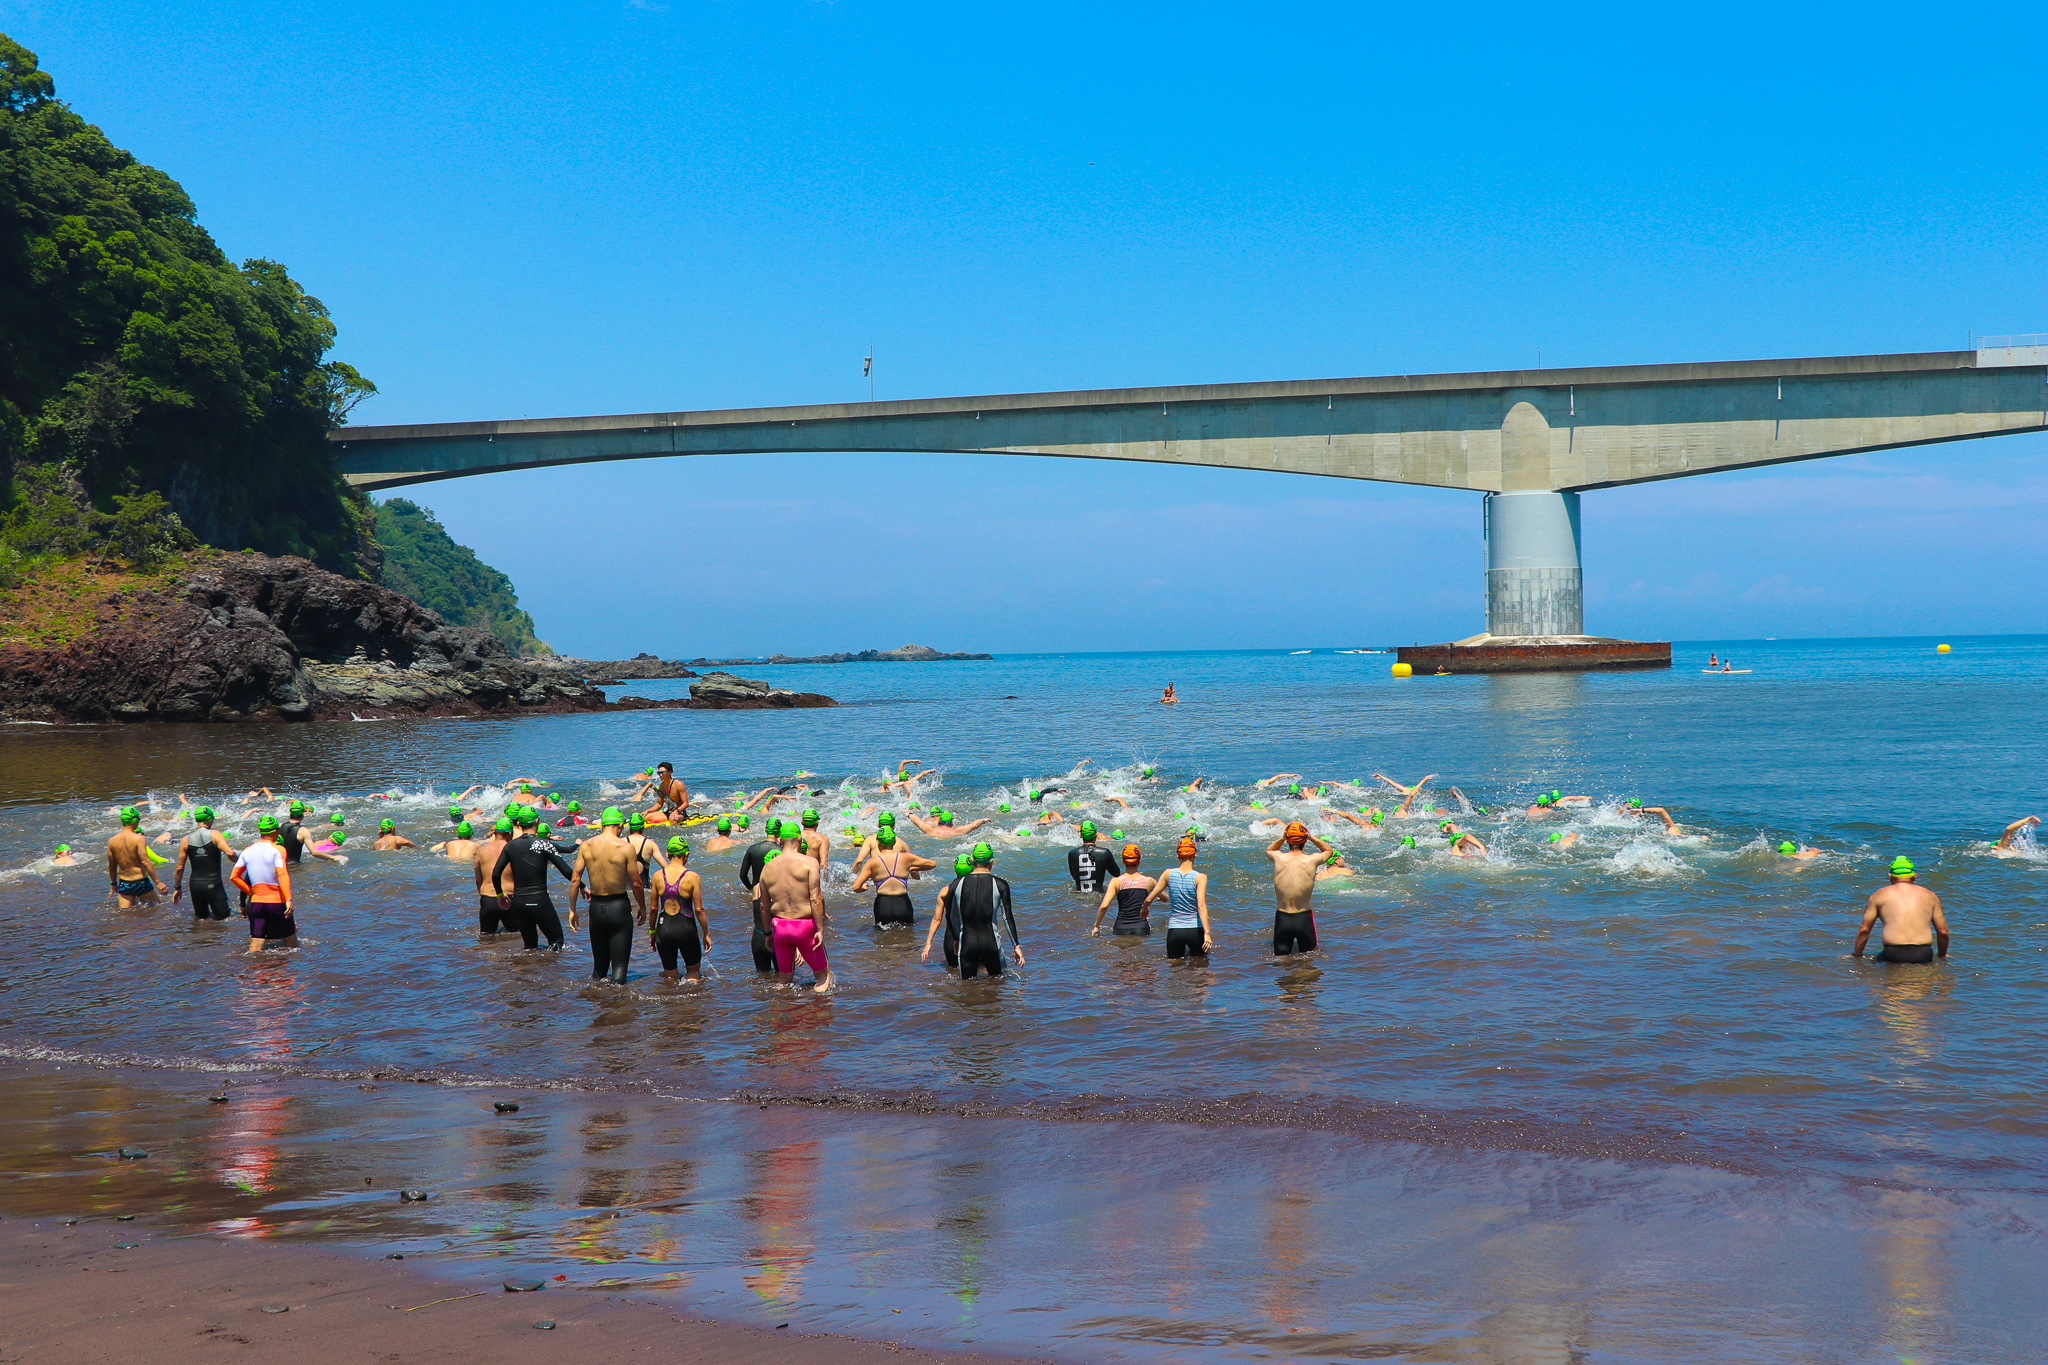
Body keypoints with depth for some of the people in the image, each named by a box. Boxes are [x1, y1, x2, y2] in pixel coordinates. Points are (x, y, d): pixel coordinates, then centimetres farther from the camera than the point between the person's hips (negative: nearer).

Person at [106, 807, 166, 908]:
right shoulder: (139, 839, -14)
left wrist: (113, 884, 25)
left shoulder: (112, 841, 2)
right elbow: (145, 862, -20)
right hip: (141, 883, -4)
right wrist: (158, 882, -18)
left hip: (124, 884, 4)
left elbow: (112, 866, 11)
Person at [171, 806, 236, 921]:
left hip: (195, 885, 4)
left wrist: (177, 887, 17)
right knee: (223, 918, 0)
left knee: (200, 917, 21)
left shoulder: (186, 840, 3)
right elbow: (230, 853, -20)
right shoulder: (214, 835, -7)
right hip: (213, 885, -4)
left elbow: (179, 868, 6)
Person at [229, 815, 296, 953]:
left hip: (256, 902, 4)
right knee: (291, 945, 10)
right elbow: (282, 875, -21)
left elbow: (234, 877, 7)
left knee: (255, 946, 1)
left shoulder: (247, 851, 7)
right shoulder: (277, 850, -9)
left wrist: (250, 891, 14)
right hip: (277, 902, -4)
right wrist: (288, 899, -27)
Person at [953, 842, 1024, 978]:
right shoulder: (1000, 885, -1)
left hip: (967, 943, 1)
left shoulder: (957, 884, 4)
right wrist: (1016, 945, 4)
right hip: (990, 942, -1)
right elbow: (1008, 917, -1)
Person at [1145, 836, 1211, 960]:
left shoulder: (1169, 874, -2)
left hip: (1174, 931, 2)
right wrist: (1207, 933, -21)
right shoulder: (1200, 877, -9)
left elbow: (1149, 900, 4)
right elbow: (1201, 906, -19)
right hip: (1195, 931, -2)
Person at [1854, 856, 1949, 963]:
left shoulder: (1878, 895, 15)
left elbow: (1864, 929, 15)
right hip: (1923, 955, 1)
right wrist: (1942, 955, 36)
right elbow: (1943, 932, 20)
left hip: (1893, 954, -1)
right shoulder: (1930, 896, 19)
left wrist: (1856, 955, 28)